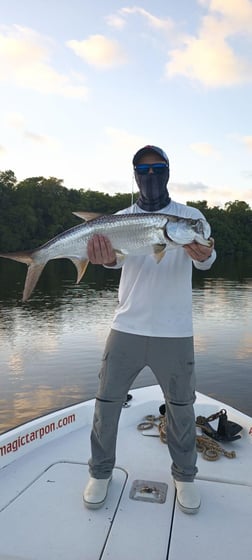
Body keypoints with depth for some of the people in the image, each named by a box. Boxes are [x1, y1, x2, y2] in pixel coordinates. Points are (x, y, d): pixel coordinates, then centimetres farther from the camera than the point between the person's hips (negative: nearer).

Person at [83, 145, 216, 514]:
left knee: (181, 405, 11)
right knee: (107, 401, 9)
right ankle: (101, 472, 32)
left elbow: (205, 261, -13)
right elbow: (116, 254, -12)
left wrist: (203, 255, -38)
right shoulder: (121, 218, 6)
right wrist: (107, 257, -37)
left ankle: (184, 475, 36)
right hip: (127, 328, 2)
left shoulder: (190, 215, 2)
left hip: (175, 333, -1)